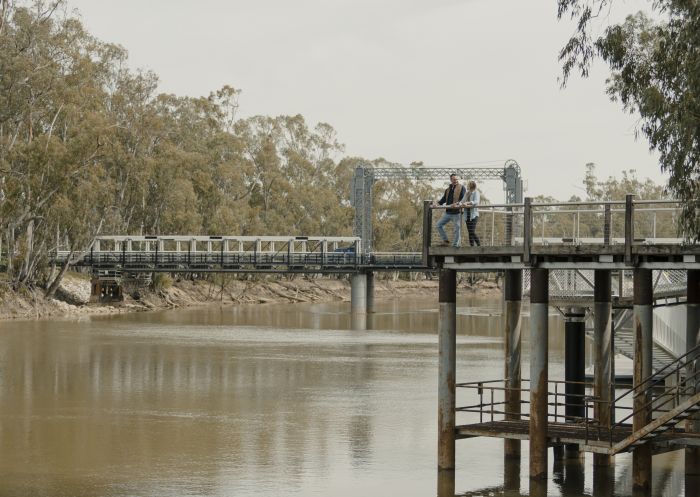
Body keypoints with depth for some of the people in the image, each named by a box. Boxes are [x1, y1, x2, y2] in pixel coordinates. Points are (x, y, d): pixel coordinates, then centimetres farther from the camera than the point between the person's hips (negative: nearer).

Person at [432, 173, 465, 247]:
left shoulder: (461, 188, -1)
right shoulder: (448, 189, 17)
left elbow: (463, 199, -12)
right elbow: (443, 199, 19)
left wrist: (458, 204, -30)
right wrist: (437, 204, 0)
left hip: (456, 213, -6)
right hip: (448, 212, 6)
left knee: (457, 229, -4)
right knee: (439, 224, 4)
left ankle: (455, 245, 5)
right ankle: (445, 240, 11)